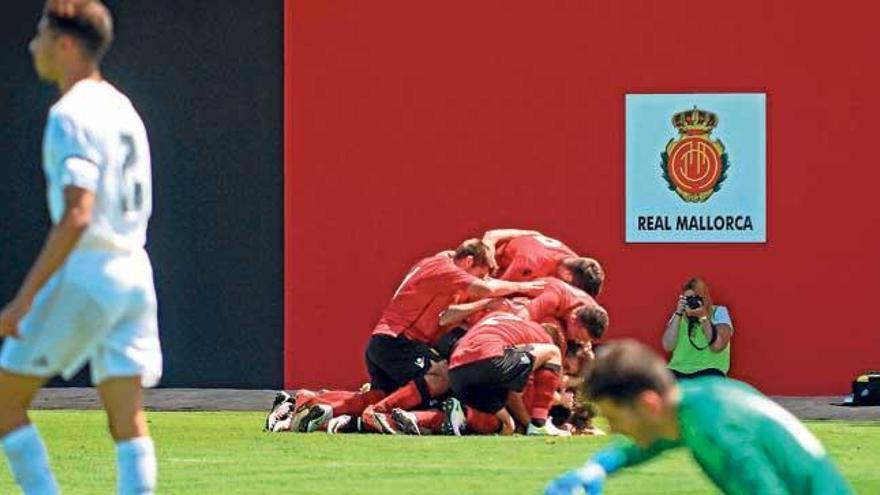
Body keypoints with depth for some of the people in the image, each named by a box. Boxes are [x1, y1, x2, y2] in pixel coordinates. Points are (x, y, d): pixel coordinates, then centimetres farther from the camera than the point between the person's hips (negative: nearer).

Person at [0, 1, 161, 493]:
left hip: (84, 276, -8)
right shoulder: (123, 110, 15)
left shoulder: (71, 115, -13)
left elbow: (77, 217, -23)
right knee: (128, 419, 4)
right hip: (134, 273, 8)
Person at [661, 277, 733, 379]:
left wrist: (703, 317, -14)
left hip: (708, 370, -3)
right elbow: (668, 346, -3)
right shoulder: (680, 315, 13)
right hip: (679, 370, 3)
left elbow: (717, 346, -12)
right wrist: (678, 313, -6)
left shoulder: (719, 312, 3)